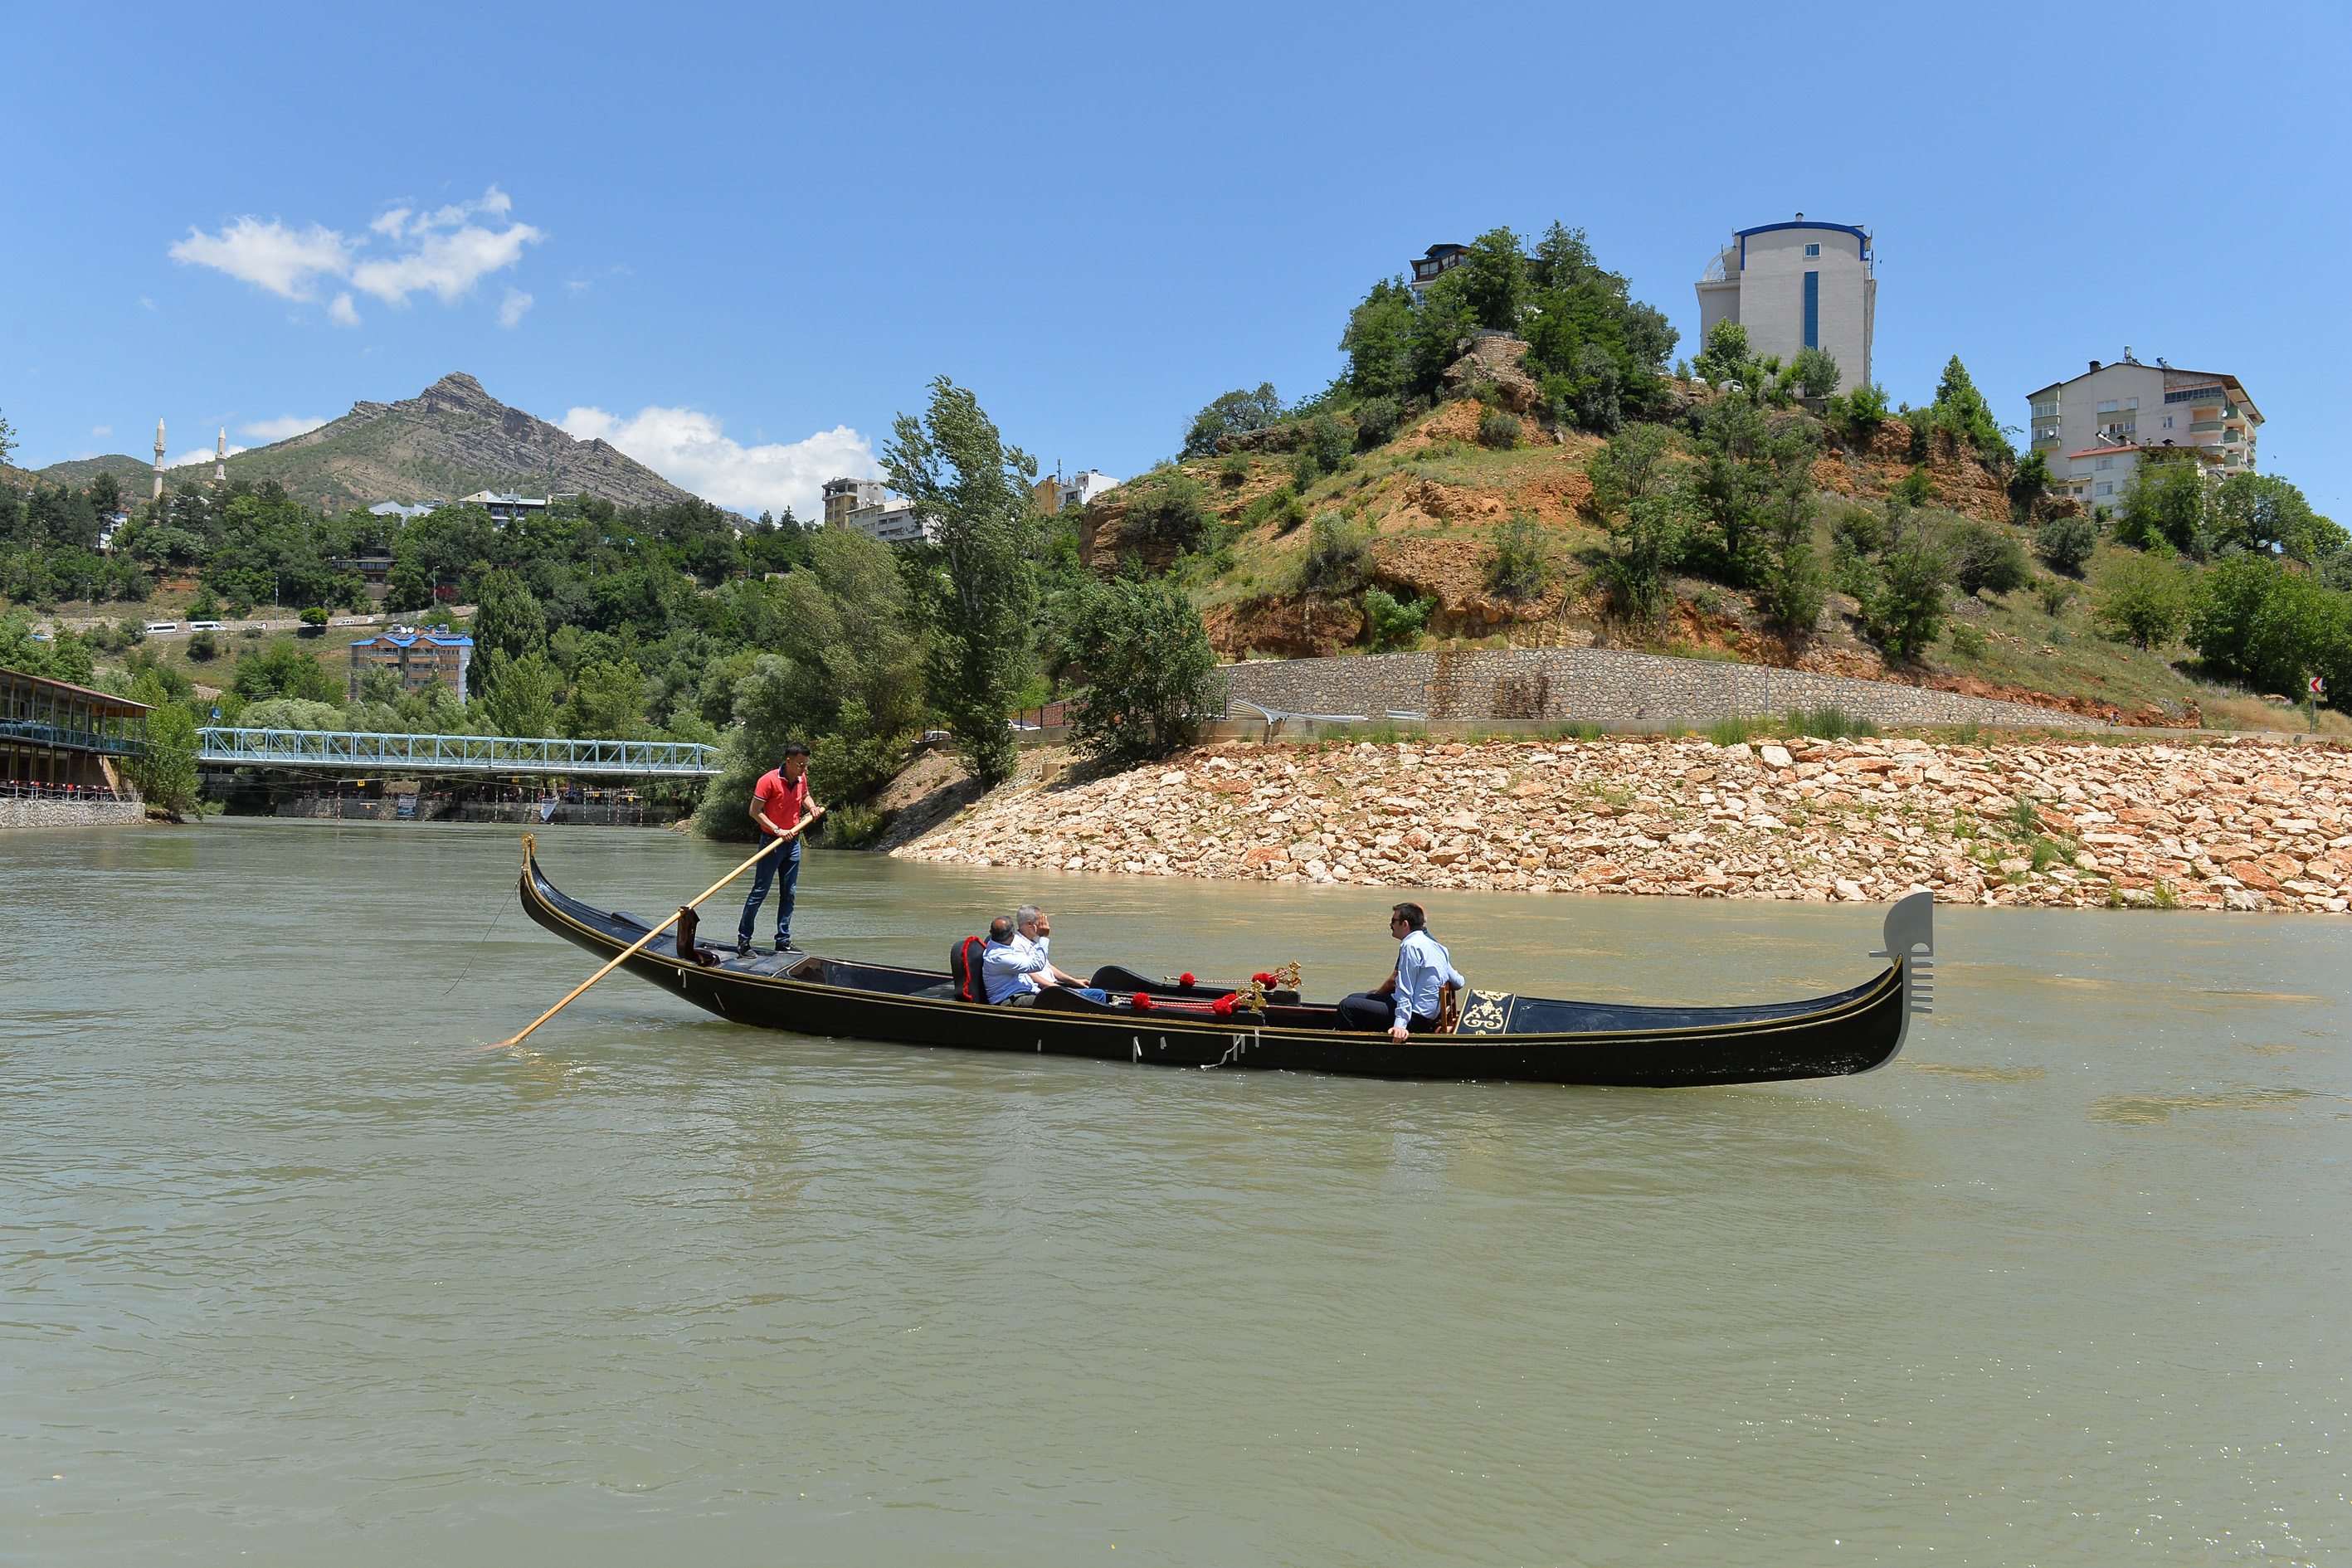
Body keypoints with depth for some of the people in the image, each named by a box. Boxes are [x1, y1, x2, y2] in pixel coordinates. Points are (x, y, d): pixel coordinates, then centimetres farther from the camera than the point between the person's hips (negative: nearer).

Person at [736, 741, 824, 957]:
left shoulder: (801, 779, 6)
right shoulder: (769, 780, -15)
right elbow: (755, 811, -15)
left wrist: (812, 807, 5)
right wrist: (777, 830, -21)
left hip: (793, 841, 7)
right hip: (772, 842, -7)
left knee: (788, 893, 9)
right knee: (760, 891, -5)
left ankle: (783, 941, 16)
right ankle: (743, 940, 1)